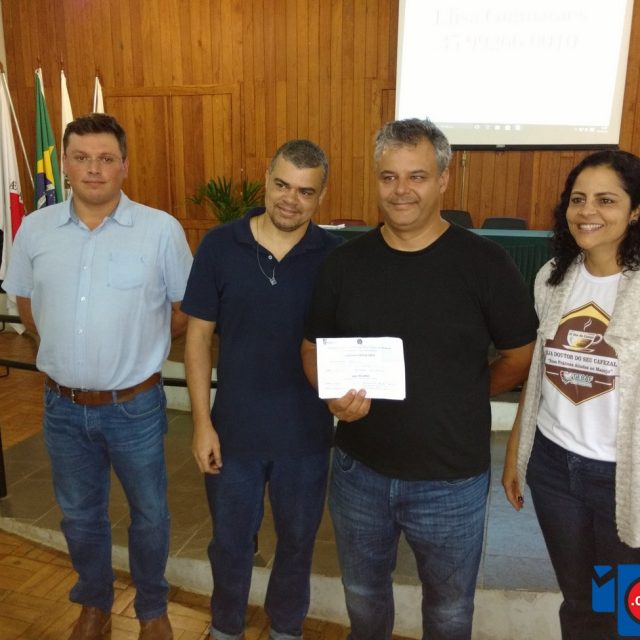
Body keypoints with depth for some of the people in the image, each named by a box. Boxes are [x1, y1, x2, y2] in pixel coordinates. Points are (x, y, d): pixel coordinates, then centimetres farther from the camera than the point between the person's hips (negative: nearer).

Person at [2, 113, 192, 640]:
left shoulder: (162, 229, -12)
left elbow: (186, 310, -3)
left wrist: (138, 345, 1)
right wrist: (70, 348, 10)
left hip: (135, 406, -3)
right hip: (64, 406, 3)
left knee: (149, 514, 14)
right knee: (79, 514, 21)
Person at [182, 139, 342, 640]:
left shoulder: (334, 256, -9)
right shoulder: (219, 246, -9)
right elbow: (198, 337, -4)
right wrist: (202, 422, -6)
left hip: (306, 433, 0)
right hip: (234, 429, 0)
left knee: (297, 541, 21)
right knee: (230, 542, 20)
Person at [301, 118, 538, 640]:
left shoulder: (484, 262, -13)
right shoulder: (345, 262, -4)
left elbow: (520, 355, -3)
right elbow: (314, 348, 3)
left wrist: (459, 400, -1)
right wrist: (336, 393, -16)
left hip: (452, 480, -2)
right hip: (358, 471, 3)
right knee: (363, 594, 26)